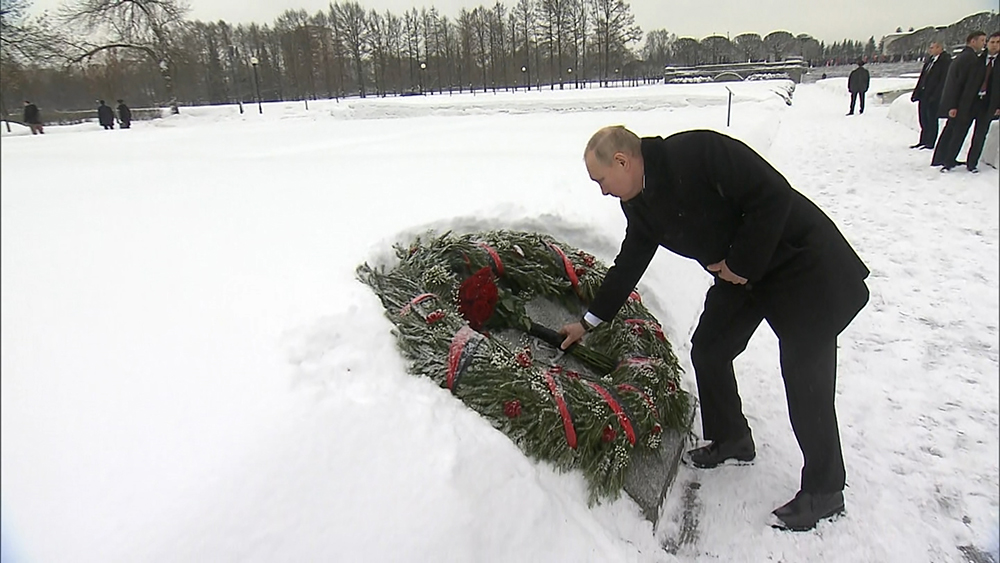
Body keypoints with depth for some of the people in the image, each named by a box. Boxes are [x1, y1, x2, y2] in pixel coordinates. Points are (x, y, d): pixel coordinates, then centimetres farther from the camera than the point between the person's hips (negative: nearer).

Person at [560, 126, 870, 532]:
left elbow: (774, 195, -28)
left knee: (805, 378, -4)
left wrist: (741, 264, -20)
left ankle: (823, 491, 15)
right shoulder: (639, 204, -2)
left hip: (805, 266, -8)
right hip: (739, 275, 8)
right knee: (708, 350, 9)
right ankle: (731, 439, 33)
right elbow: (628, 265, 9)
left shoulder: (696, 153, -28)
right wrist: (589, 322, 14)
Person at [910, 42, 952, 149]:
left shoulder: (945, 61, -8)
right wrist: (916, 93, 12)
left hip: (933, 96, -8)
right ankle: (923, 141, 18)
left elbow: (943, 80, -14)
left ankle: (930, 143, 2)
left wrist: (934, 96, -20)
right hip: (923, 95, 8)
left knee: (931, 120, -2)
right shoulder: (929, 60, 16)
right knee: (923, 120, 11)